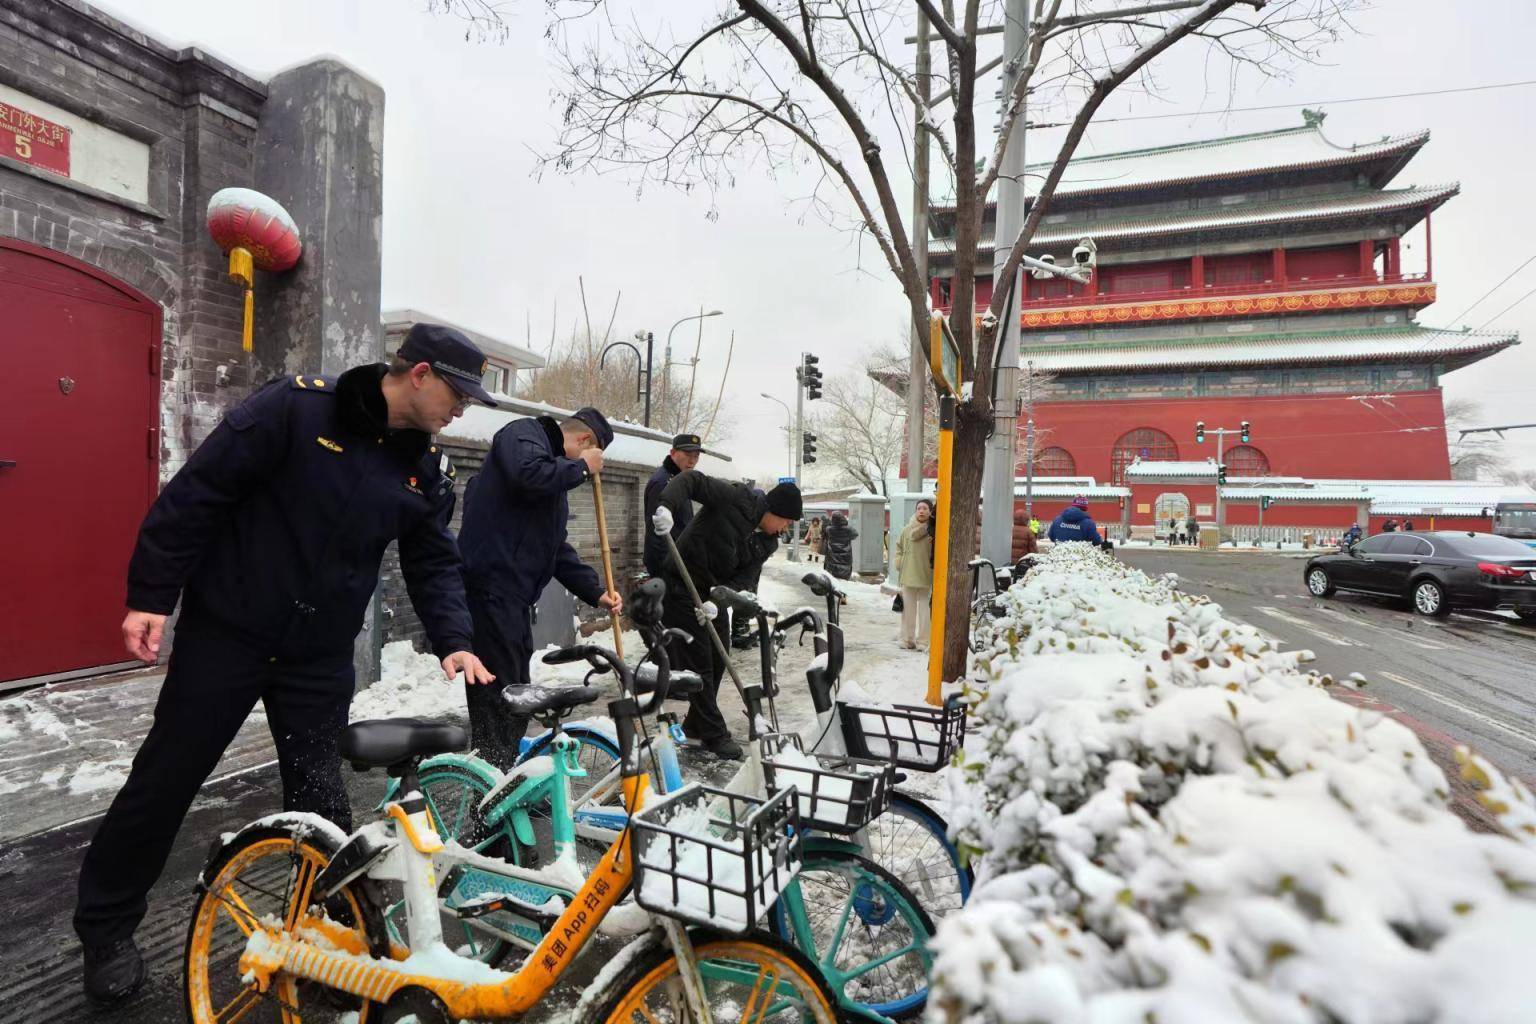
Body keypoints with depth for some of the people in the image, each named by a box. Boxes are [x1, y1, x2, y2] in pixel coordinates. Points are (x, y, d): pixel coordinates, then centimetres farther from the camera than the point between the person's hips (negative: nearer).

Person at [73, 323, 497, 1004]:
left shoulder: (425, 468, 0)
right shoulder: (298, 406, -16)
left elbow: (433, 561, 3)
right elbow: (197, 492, -14)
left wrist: (452, 640, -11)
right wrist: (150, 595, -13)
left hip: (320, 657, 4)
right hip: (226, 633, -3)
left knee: (320, 796, 9)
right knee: (164, 780, 12)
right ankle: (105, 927, 36)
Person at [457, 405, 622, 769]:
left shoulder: (556, 472, 24)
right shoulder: (523, 433, -3)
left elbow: (556, 547, 24)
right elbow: (529, 474, -27)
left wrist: (595, 592, 16)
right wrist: (582, 467, -10)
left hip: (514, 593, 10)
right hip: (490, 585, -10)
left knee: (516, 694, 15)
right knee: (497, 692, -7)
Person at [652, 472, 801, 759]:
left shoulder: (765, 544, 2)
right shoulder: (737, 498, -19)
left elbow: (743, 579, -4)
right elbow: (691, 480, -25)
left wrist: (718, 601, -22)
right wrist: (667, 507, -42)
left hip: (714, 594, 9)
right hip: (682, 590, -8)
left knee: (718, 661, 16)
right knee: (699, 664, -2)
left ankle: (696, 724, 34)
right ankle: (714, 735, 12)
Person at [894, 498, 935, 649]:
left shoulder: (933, 530, -6)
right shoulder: (907, 529, 3)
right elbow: (899, 547, 15)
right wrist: (899, 563, 5)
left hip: (926, 576, -3)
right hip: (909, 575, 3)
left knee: (924, 608, 3)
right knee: (908, 608, 10)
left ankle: (923, 640, 12)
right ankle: (907, 639, 19)